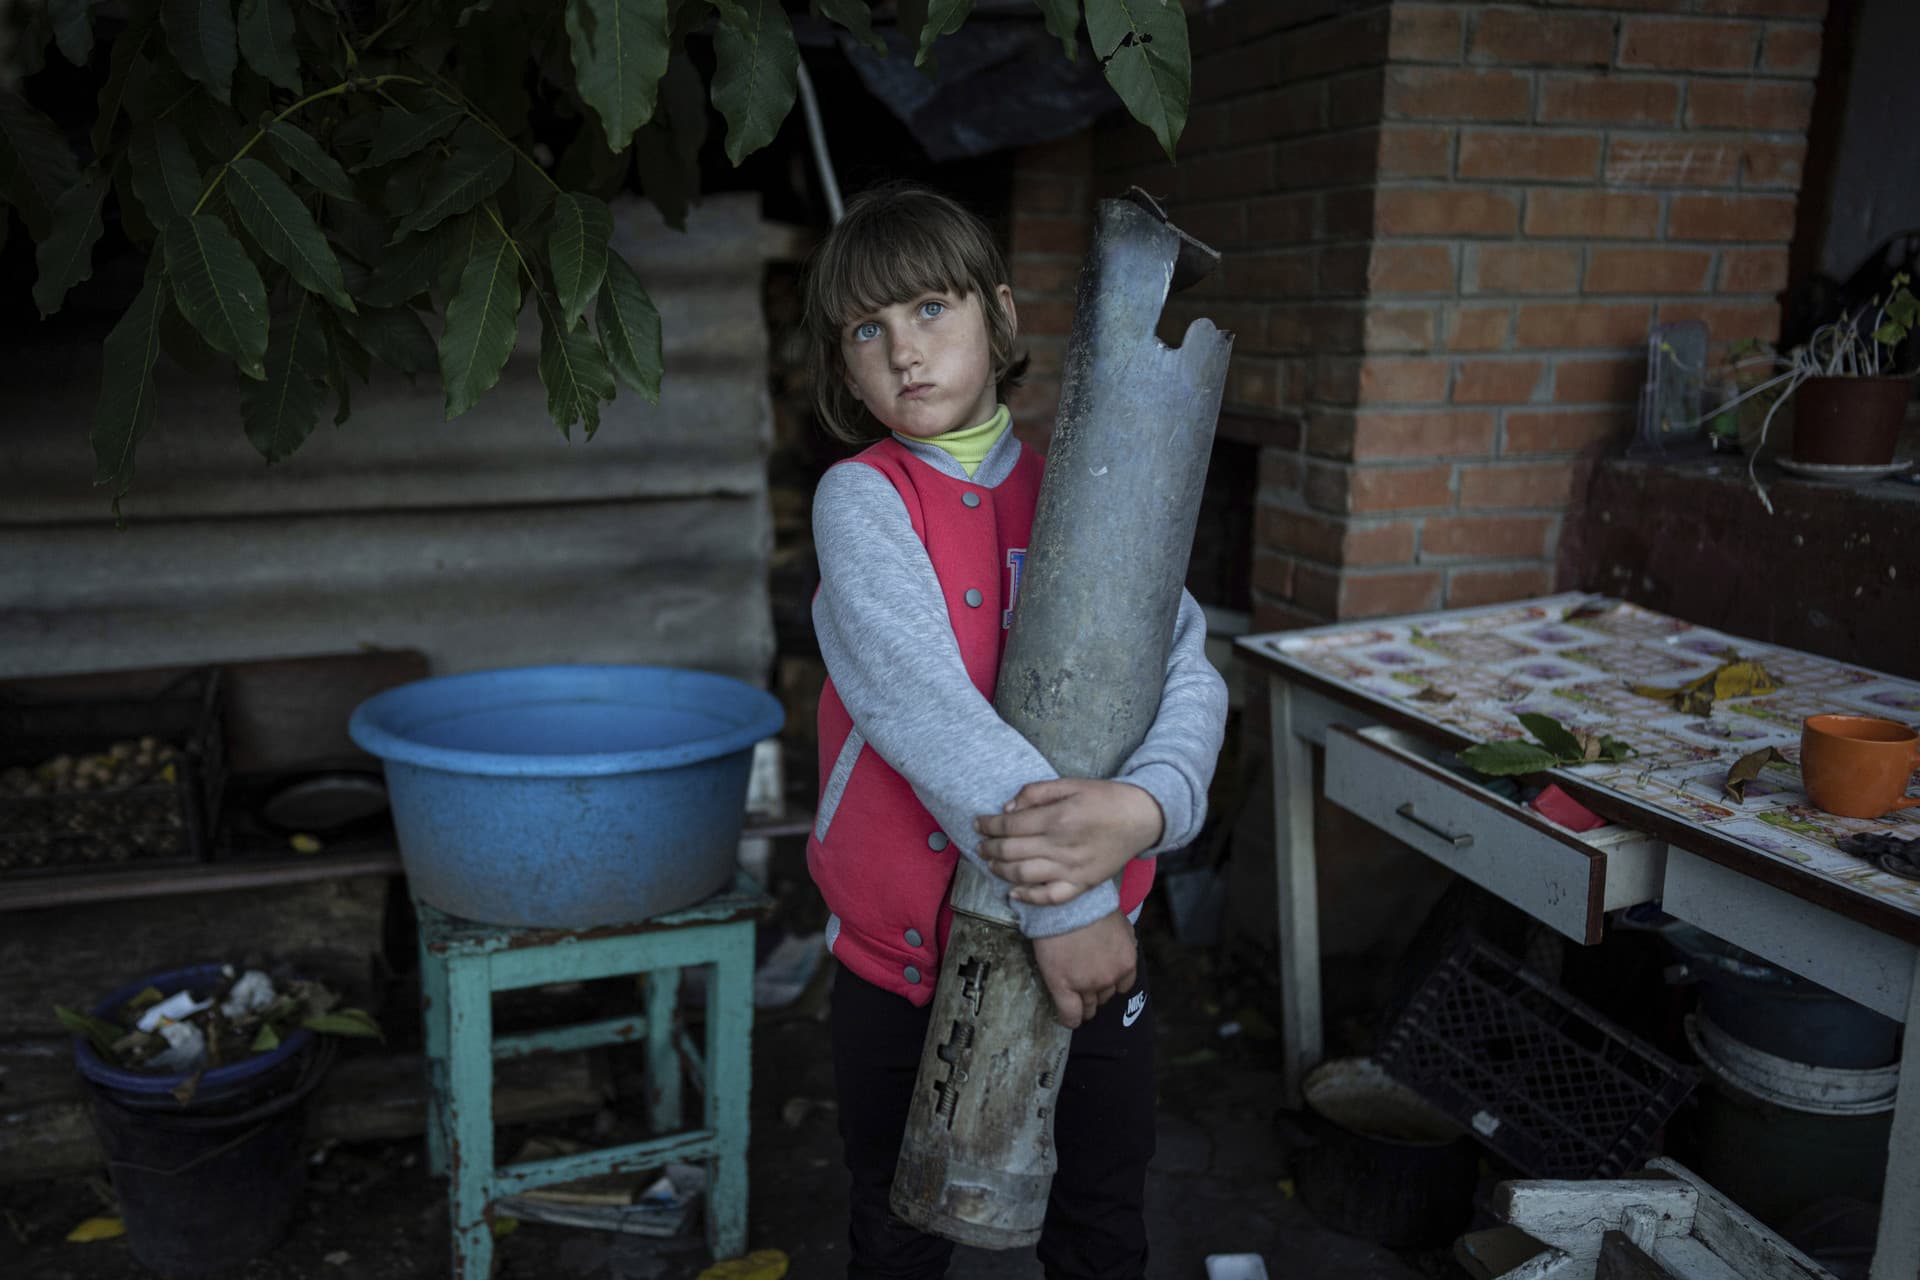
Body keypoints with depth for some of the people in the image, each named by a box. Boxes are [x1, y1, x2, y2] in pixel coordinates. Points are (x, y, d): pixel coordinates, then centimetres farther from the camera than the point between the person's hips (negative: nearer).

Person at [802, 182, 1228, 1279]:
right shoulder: (862, 500, -10)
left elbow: (1188, 673, -11)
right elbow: (920, 702, -23)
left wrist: (1144, 807, -33)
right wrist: (1060, 901, -29)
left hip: (1093, 944, 2)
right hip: (905, 949, -2)